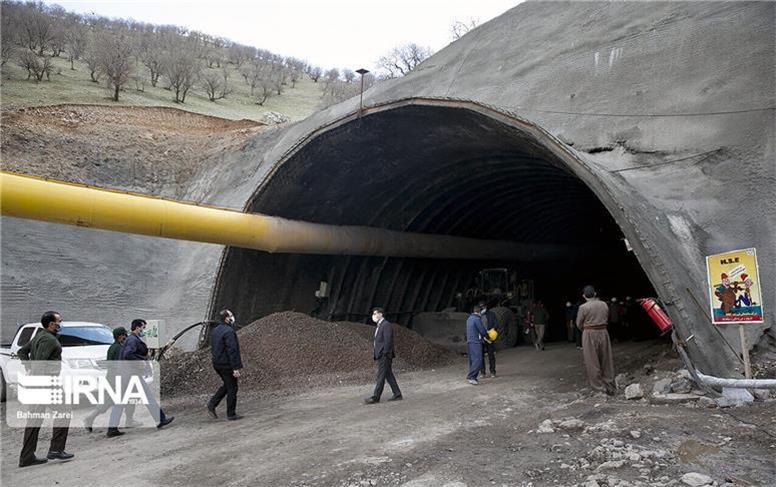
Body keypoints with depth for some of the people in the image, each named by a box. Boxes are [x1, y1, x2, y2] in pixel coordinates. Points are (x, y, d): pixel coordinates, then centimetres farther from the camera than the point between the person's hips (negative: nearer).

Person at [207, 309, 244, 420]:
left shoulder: (214, 330, 10)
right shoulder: (229, 331, -19)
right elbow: (232, 351, -23)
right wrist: (236, 368, -22)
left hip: (217, 364, 9)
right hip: (227, 364, -9)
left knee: (227, 385, 23)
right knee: (232, 388, 3)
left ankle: (212, 404, 13)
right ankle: (231, 414, 10)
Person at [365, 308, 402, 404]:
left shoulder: (386, 325, -13)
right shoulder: (378, 326, 17)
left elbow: (388, 341, -19)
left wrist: (385, 354, -21)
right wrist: (375, 354, 13)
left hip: (384, 356, -10)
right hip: (380, 355, 10)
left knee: (381, 376, -6)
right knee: (389, 375, 11)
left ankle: (375, 397, -4)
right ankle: (397, 395, 16)